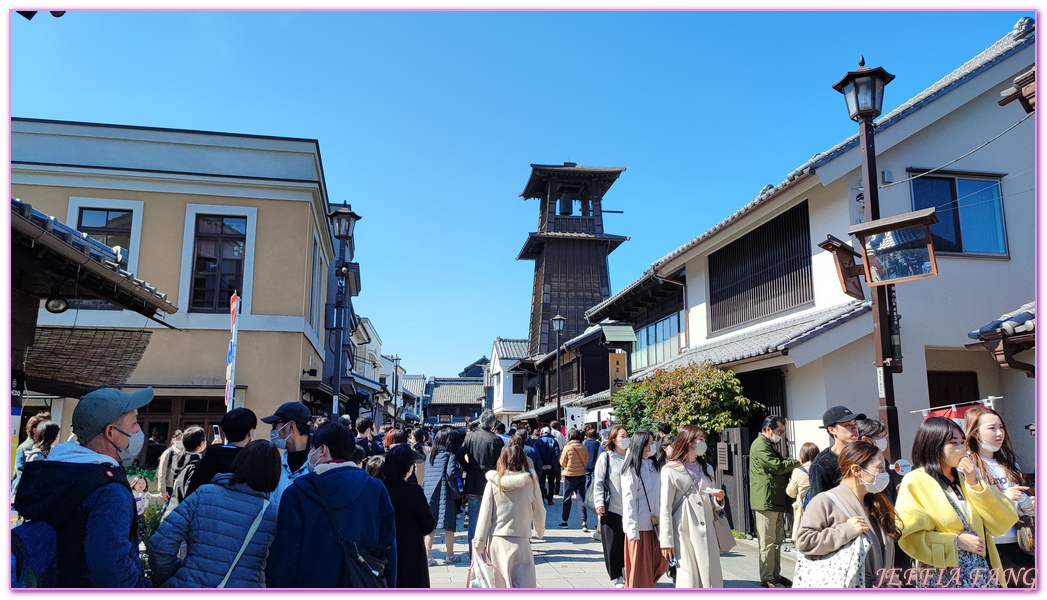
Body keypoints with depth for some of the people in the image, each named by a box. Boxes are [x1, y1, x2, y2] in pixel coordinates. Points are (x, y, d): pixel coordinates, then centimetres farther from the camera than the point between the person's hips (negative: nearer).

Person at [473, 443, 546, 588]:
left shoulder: (493, 483, -3)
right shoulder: (530, 482, -4)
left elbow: (484, 514, -3)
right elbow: (539, 512, 7)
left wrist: (479, 544, 4)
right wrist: (540, 531, 27)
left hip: (496, 541, 2)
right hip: (520, 542, -2)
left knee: (501, 585, 20)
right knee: (524, 586, -2)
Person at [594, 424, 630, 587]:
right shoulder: (606, 457, -1)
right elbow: (598, 482, -3)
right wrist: (599, 503, -12)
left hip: (629, 509, 3)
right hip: (611, 509, -3)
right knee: (613, 545, 2)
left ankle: (627, 575, 23)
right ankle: (617, 577, 16)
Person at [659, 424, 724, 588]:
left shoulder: (706, 468, 16)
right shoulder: (670, 470, -4)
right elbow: (664, 508, -6)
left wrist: (717, 498, 2)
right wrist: (666, 541, -10)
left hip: (707, 530, 5)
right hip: (684, 531, -5)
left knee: (712, 578, 2)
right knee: (689, 579, -6)